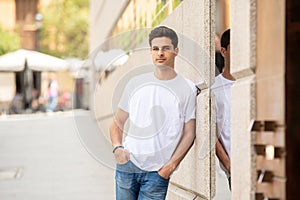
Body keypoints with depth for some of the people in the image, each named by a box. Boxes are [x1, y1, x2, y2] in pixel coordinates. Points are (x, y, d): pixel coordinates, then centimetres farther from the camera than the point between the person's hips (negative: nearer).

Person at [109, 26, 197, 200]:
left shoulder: (188, 89, 0)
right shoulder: (136, 83, 8)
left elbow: (189, 133, -1)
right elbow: (118, 122, 13)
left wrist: (171, 165, -10)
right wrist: (117, 148, -5)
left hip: (157, 172, -2)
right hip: (127, 164, 2)